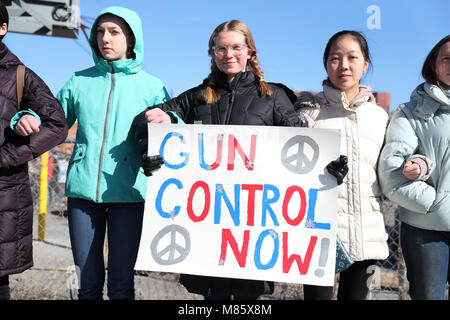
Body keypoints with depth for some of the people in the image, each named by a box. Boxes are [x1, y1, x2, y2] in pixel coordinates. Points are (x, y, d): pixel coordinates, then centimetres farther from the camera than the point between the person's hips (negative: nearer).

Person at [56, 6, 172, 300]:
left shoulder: (151, 86, 6)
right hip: (82, 188, 2)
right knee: (89, 282, 8)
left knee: (121, 283, 4)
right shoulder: (79, 81, 12)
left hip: (127, 192, -2)